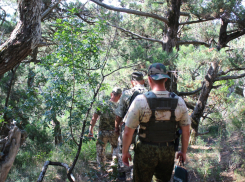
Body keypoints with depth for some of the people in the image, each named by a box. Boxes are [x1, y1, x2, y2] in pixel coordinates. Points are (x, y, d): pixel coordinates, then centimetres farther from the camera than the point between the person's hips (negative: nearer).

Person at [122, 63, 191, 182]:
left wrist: (125, 152, 2)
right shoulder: (179, 102, -5)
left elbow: (128, 132, -13)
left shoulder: (140, 101, -16)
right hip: (168, 152, 3)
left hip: (145, 151, -3)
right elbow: (186, 131, 3)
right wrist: (183, 151, 17)